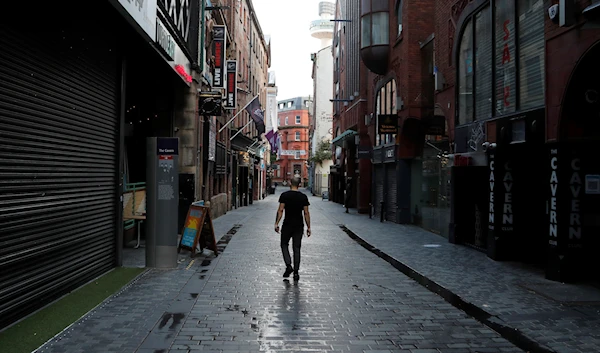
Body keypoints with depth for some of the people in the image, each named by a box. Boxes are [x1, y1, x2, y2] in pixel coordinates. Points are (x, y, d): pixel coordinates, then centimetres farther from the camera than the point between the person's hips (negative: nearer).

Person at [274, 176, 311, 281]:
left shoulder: (284, 195, -5)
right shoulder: (303, 197, 0)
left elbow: (280, 210, -10)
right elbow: (306, 213, 0)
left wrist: (276, 223, -5)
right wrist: (308, 227, 5)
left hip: (287, 225, -2)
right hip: (299, 226, 2)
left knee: (284, 245, 15)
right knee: (296, 248, 8)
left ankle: (288, 265, -3)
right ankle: (296, 272, 8)